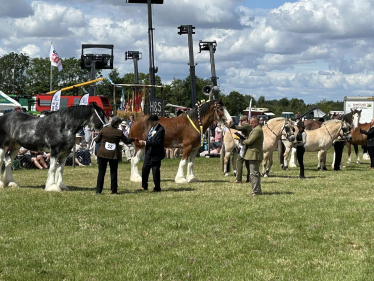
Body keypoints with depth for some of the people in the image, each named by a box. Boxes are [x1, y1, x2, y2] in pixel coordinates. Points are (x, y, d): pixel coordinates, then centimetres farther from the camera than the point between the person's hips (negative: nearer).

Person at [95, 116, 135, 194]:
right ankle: (114, 190, 12)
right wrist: (133, 139, 28)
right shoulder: (119, 132, -5)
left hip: (102, 154, 1)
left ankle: (98, 190, 2)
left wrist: (95, 139, 29)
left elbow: (97, 140, 5)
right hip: (113, 155, -1)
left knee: (101, 172, 5)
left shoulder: (104, 130, -4)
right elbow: (126, 141, 9)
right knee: (113, 172, 10)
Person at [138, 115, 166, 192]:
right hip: (148, 153, 9)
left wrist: (145, 142, -24)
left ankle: (157, 188, 13)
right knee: (145, 169, 12)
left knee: (155, 171, 0)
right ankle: (144, 186, 24)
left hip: (156, 154, -9)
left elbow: (157, 142, -25)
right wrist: (143, 142, -4)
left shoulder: (161, 130, -19)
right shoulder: (151, 127, 8)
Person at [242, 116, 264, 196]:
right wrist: (246, 141, 1)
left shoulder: (257, 130, -15)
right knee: (255, 173, 15)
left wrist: (243, 142, -2)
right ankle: (257, 190, 19)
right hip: (254, 154, 11)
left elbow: (250, 141, -20)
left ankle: (256, 191, -8)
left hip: (254, 154, -11)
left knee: (254, 173, -9)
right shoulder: (257, 129, 20)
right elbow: (250, 140, 19)